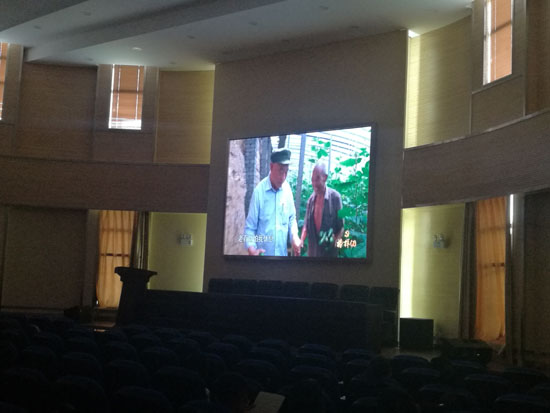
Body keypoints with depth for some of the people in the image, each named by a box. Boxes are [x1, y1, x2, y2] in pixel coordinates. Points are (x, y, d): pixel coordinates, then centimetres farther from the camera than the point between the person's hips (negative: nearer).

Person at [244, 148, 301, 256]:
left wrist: (294, 236, -8)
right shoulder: (259, 191, -14)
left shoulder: (287, 189, -2)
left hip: (283, 253, 4)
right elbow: (250, 226, -9)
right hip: (263, 254, -4)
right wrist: (251, 248, -25)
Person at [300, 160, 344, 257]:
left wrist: (336, 241, -17)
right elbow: (306, 225, 8)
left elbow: (341, 226, -4)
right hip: (312, 250, 4)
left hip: (329, 250, -4)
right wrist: (301, 241, -7)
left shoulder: (335, 197, -10)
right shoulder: (311, 199, 3)